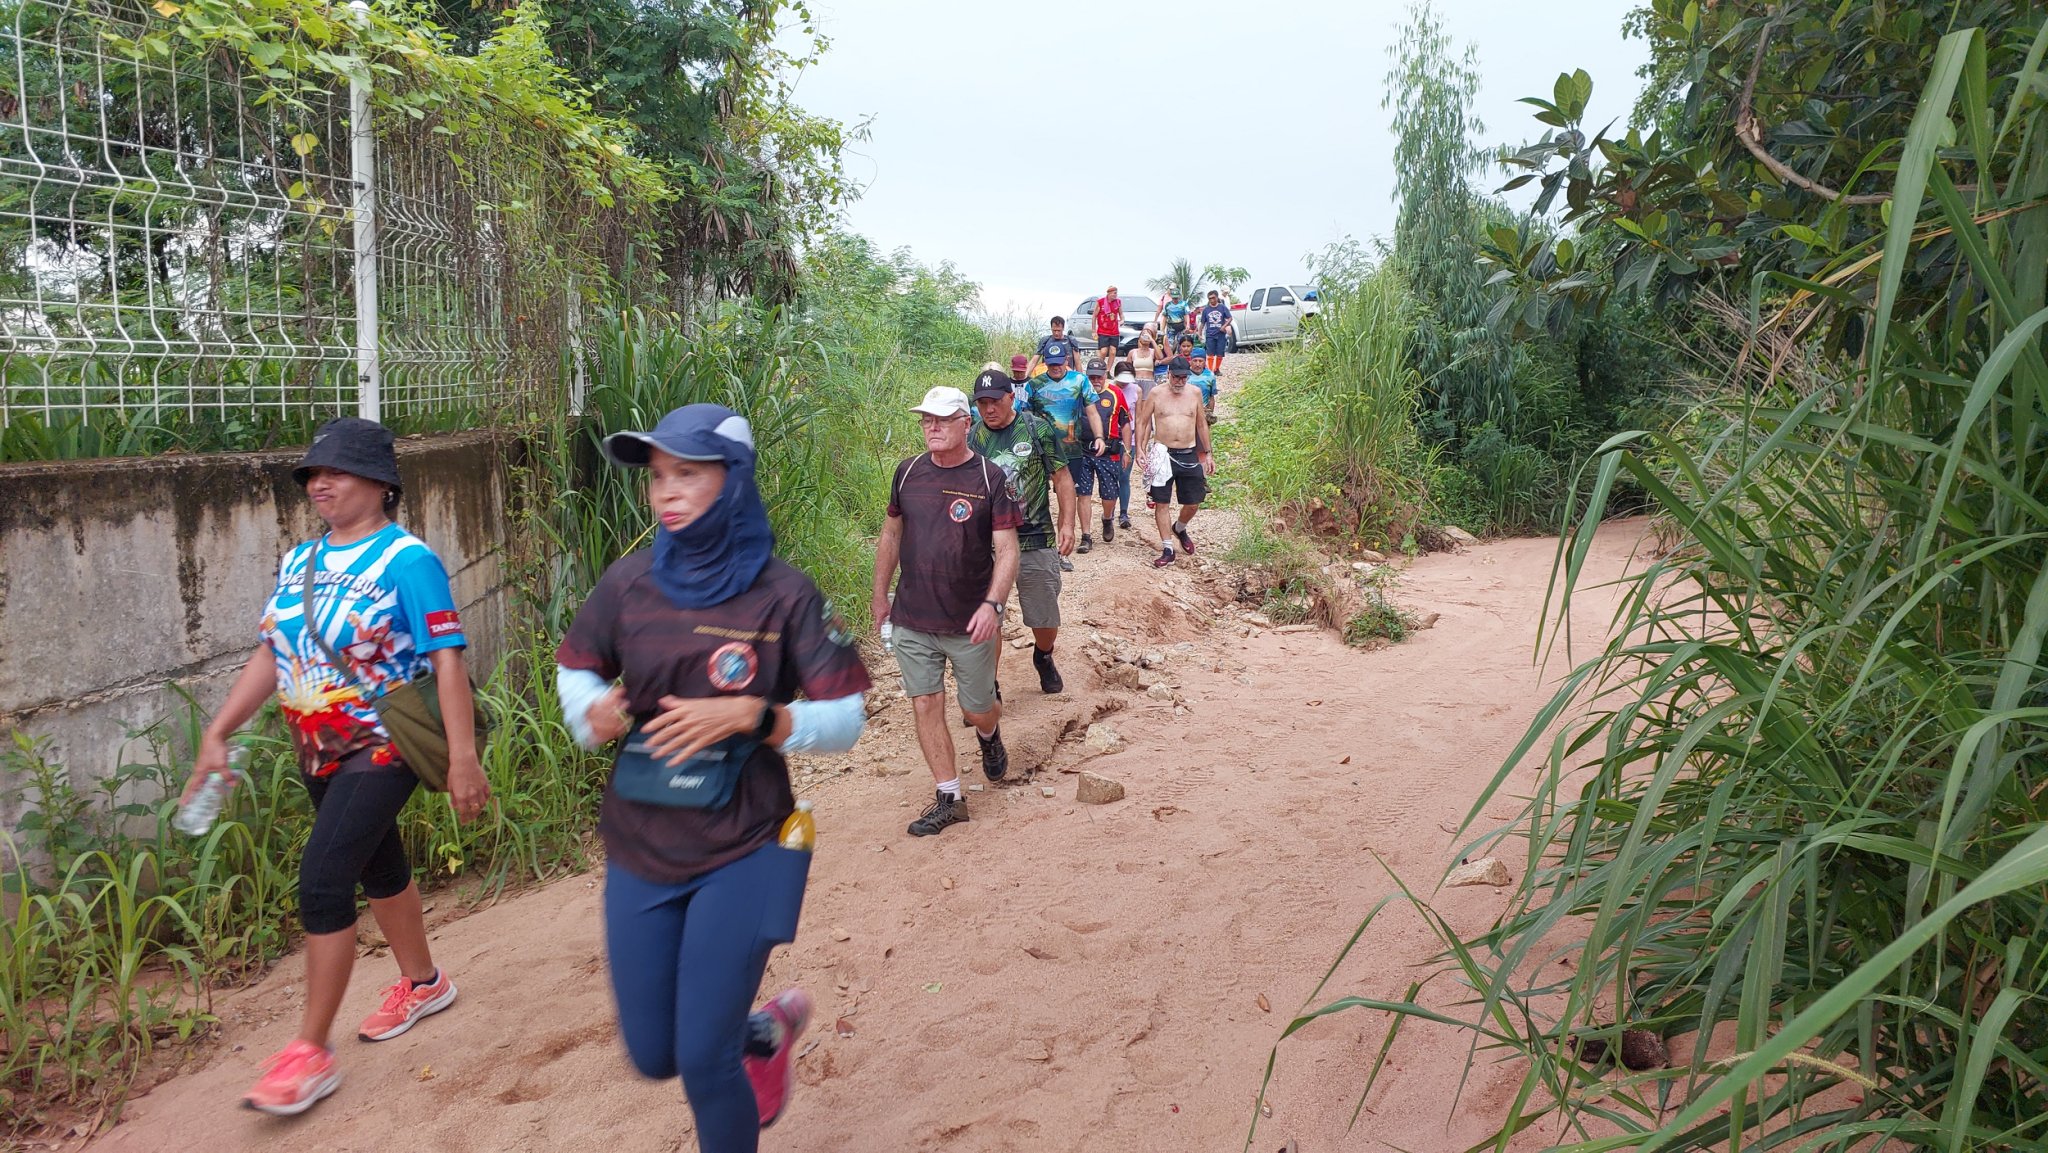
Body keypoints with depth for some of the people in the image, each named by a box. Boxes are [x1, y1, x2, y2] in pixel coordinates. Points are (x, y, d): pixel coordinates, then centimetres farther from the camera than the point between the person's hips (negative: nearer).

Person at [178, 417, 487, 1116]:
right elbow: (271, 653, 12)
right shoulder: (299, 563, 8)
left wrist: (462, 759, -24)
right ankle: (423, 983, 40)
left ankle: (312, 1053, 0)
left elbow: (447, 661, -19)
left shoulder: (407, 561, -14)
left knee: (322, 882, -12)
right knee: (378, 869, 19)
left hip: (382, 749, -7)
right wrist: (217, 735, 6)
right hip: (320, 753, 7)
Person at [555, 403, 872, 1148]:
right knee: (653, 1055, 16)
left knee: (703, 1062, 0)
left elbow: (846, 720, -11)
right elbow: (576, 669, 11)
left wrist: (752, 715, -27)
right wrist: (592, 711, -11)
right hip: (639, 848, 4)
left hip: (740, 851, -4)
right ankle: (768, 1030, 46)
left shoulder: (781, 595, -12)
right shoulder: (630, 582, -3)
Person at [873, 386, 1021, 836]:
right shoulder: (908, 473, 2)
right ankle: (949, 798, 16)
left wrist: (992, 604, -24)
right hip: (912, 620, 3)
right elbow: (891, 533, 14)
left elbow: (1006, 549, -11)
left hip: (970, 623, -3)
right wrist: (880, 595, 14)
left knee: (977, 708, 10)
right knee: (925, 705, 3)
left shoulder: (989, 478, -9)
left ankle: (989, 734, 46)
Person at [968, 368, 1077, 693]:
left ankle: (1043, 658, 43)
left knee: (1046, 620, 11)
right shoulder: (971, 437, 0)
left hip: (1036, 542, 0)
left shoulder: (1037, 428, -3)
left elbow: (1062, 477, 1)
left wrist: (1067, 524, -7)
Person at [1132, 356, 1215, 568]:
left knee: (1193, 503, 7)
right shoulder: (1156, 394, 0)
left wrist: (1207, 454, 14)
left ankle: (1180, 529, 39)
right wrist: (1139, 448, -8)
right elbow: (1142, 421, 4)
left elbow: (1202, 424, 14)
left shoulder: (1194, 393, 6)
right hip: (1163, 455, -2)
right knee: (1161, 503, -2)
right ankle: (1167, 549, 5)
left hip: (1189, 455, 2)